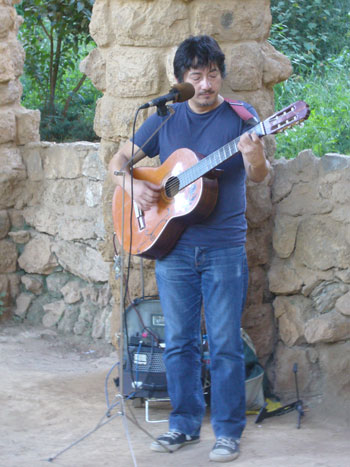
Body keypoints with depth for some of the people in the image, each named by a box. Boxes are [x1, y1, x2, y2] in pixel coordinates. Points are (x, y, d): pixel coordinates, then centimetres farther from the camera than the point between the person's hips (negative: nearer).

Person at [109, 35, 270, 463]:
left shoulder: (239, 117, -2)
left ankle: (228, 431, 8)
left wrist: (255, 162, -38)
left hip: (224, 250, -3)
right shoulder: (164, 120, 7)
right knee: (179, 342, 9)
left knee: (224, 344, -1)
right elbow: (119, 159, 12)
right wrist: (132, 184, -9)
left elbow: (260, 175, -14)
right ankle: (184, 424, 21)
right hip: (172, 246, 3)